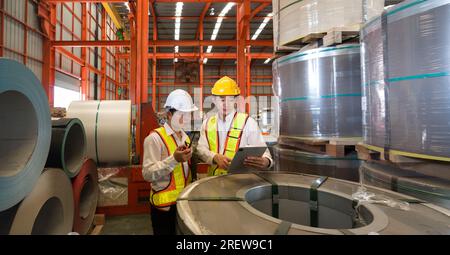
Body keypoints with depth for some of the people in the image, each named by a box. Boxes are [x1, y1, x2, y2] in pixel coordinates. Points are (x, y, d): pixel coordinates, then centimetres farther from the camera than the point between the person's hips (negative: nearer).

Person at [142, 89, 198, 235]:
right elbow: (147, 174, -23)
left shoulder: (185, 137, 11)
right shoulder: (155, 138, -15)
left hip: (183, 202, 7)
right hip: (164, 205, -7)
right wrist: (174, 159, -31)